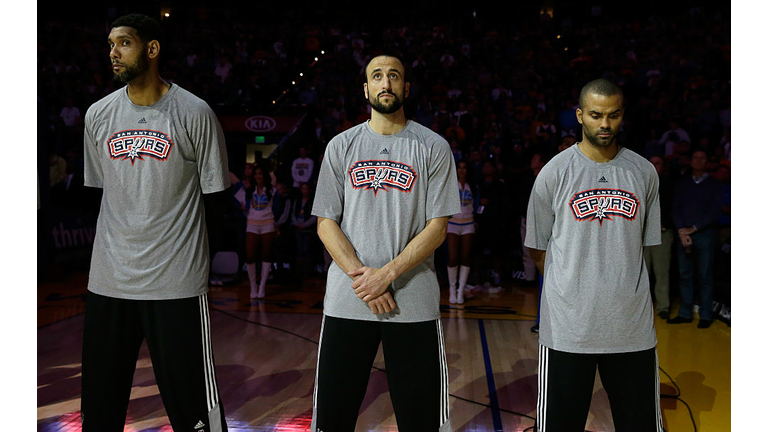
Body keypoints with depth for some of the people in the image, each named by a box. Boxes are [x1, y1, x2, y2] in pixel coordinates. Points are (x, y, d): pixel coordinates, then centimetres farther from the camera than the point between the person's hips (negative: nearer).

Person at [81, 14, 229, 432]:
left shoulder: (195, 113, -5)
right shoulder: (98, 115, 8)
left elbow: (218, 195, 0)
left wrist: (171, 228, 2)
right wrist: (126, 233, 11)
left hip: (177, 281, -4)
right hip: (108, 279, 5)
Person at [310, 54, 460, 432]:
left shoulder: (433, 147, 3)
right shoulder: (341, 146, 8)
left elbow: (437, 227, -3)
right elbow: (325, 223, 4)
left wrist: (387, 274, -14)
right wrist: (359, 275, -11)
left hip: (414, 302, -1)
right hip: (346, 301, 2)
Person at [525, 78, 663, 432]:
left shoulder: (644, 172, 5)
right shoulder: (554, 173, -3)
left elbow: (645, 242, 14)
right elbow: (538, 249, 5)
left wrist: (622, 291, 9)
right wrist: (570, 292, 7)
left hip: (632, 326, 3)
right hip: (566, 326, -2)